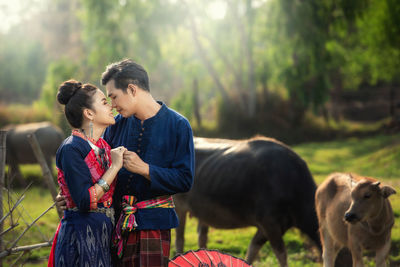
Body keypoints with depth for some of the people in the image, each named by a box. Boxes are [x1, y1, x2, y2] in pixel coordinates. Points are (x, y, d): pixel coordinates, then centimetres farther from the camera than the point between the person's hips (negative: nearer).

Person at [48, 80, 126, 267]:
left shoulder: (103, 146, 12)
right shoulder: (71, 149, -12)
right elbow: (84, 202, -20)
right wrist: (114, 166, -16)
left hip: (103, 233, 8)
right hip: (81, 235, -8)